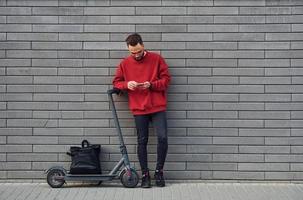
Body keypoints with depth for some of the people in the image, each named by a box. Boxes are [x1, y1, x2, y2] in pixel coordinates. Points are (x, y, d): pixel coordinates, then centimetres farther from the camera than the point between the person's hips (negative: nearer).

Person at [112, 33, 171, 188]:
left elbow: (166, 79, 0)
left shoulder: (157, 59, 0)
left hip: (158, 107, -1)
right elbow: (116, 82, 11)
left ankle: (159, 171, 8)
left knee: (162, 137, -10)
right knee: (142, 141, 5)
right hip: (139, 109, 1)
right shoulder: (125, 63, 4)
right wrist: (127, 84, -10)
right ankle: (145, 174, 15)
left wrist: (151, 85, -16)